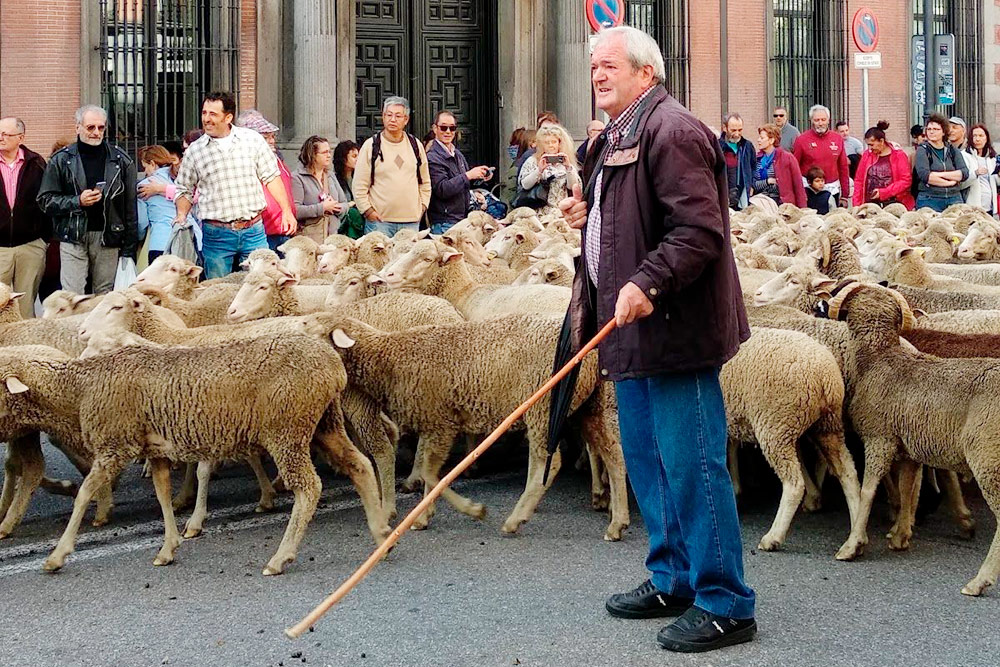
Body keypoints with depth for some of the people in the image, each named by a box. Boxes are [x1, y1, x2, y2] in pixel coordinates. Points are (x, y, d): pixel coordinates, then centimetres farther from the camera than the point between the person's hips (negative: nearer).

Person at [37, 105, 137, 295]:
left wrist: (129, 248, 3)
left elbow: (130, 208, 7)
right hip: (73, 238, -1)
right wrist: (77, 201, -13)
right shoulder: (61, 160, 4)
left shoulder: (120, 160, 7)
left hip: (108, 239, 1)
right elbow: (45, 200, 3)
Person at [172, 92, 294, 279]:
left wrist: (287, 211, 5)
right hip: (216, 234, 0)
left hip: (254, 230, 0)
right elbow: (184, 190, 14)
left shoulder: (253, 140, 3)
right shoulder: (194, 151, 3)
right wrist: (181, 216, -3)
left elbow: (271, 178, 9)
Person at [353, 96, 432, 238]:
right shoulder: (371, 145, 1)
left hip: (411, 220, 3)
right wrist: (368, 211, -6)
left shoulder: (416, 145, 12)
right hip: (379, 221, -3)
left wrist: (422, 207, 10)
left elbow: (425, 182, 20)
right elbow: (359, 186, 1)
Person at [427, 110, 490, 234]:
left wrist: (481, 176, 9)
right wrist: (468, 175, -24)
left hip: (463, 218, 8)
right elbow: (442, 189, -23)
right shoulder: (432, 157, -14)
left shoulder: (457, 153, 14)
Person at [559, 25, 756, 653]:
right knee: (647, 460, 18)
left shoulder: (672, 131, -15)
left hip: (674, 330, -11)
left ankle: (725, 605, 1)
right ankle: (673, 580, 30)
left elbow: (700, 229, -23)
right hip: (632, 328, 11)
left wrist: (649, 283, -32)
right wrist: (588, 214, 13)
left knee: (691, 465, -7)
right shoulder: (618, 138, 19)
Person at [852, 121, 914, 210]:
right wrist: (857, 205, 5)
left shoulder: (898, 155, 1)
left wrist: (883, 193, -11)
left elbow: (906, 180, -5)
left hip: (893, 203, -3)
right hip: (871, 204, 3)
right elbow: (859, 181, 14)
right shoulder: (867, 155, 12)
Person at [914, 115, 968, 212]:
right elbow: (924, 175, -12)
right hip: (929, 200, -3)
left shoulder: (953, 150, 14)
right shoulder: (922, 150, 3)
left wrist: (940, 174, -10)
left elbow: (964, 173, 2)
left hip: (954, 198, 3)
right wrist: (950, 182, -7)